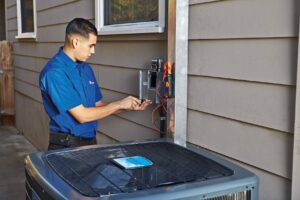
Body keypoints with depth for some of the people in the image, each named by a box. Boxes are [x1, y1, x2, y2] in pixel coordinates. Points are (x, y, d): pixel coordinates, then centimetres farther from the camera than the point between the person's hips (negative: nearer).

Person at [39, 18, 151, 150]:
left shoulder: (85, 68, 7)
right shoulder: (54, 72, -19)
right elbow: (81, 115, -20)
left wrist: (129, 107, 1)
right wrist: (119, 104, -11)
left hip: (90, 141, 7)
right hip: (66, 145, -7)